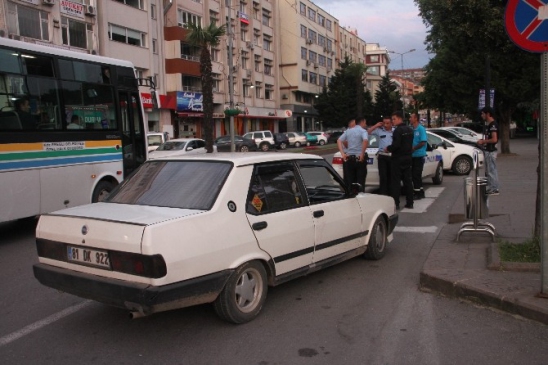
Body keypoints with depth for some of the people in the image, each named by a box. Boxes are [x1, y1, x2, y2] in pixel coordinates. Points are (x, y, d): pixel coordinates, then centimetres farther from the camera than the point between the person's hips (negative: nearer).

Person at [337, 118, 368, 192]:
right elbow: (365, 141, -25)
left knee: (349, 181, 9)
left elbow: (339, 141, -2)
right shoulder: (363, 131, -5)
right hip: (359, 159, -4)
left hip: (349, 158, 4)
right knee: (360, 181, 4)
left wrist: (342, 153, -8)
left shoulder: (347, 131, 7)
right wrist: (362, 154, -19)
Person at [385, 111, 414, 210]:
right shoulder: (410, 130, 11)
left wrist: (388, 149, -6)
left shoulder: (398, 130, -16)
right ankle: (409, 203, 15)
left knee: (395, 181, -3)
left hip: (398, 158, -8)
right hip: (407, 157, 8)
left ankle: (396, 203, -4)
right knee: (408, 181, 12)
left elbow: (396, 145, -24)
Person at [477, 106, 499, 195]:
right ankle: (490, 188, 23)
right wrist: (483, 141, 10)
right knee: (488, 170, 15)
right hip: (487, 150, 10)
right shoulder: (488, 124, 14)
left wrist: (483, 141, -15)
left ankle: (494, 189, 1)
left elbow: (494, 139, -24)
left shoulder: (493, 125, -17)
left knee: (492, 170, -5)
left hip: (491, 151, -10)